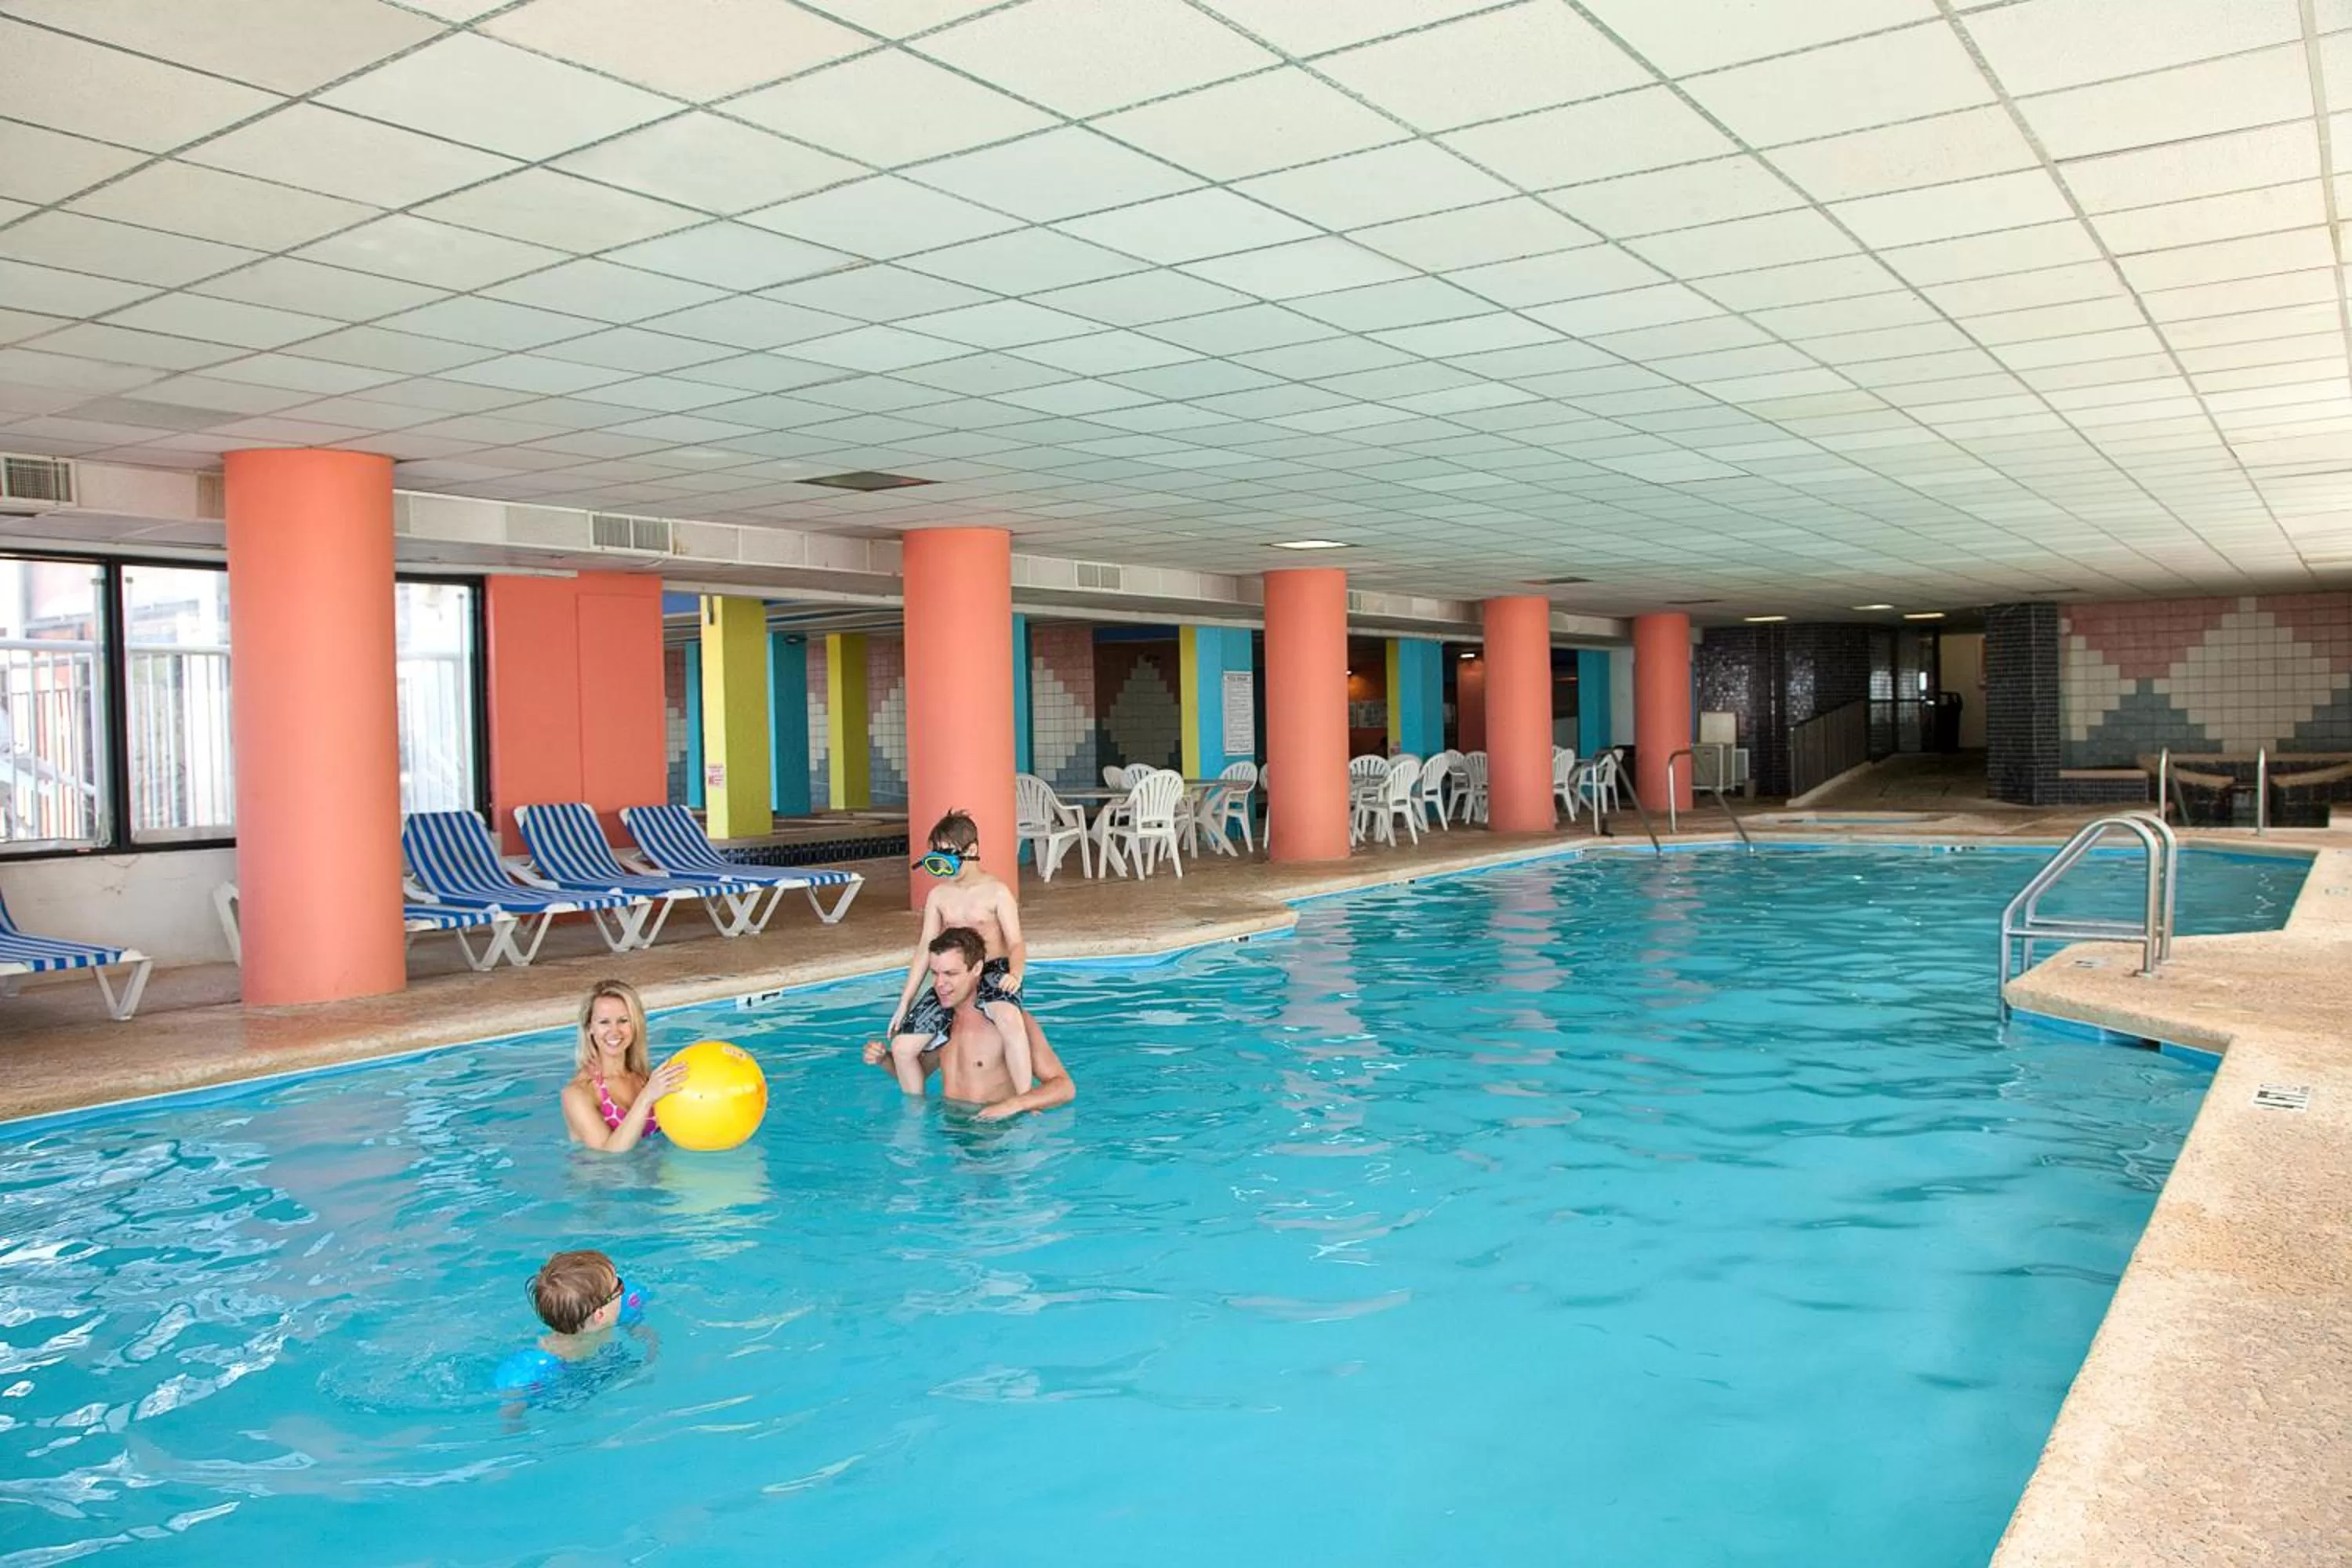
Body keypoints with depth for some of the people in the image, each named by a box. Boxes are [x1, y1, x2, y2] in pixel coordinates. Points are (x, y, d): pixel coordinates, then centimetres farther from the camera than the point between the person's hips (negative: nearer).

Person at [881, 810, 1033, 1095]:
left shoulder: (996, 892, -6)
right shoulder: (937, 896, 7)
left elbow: (1016, 943, -11)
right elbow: (925, 949, 11)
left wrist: (1016, 973, -35)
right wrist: (904, 1003, 9)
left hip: (993, 972, -5)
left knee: (1009, 1019, -40)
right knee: (902, 1047, -6)